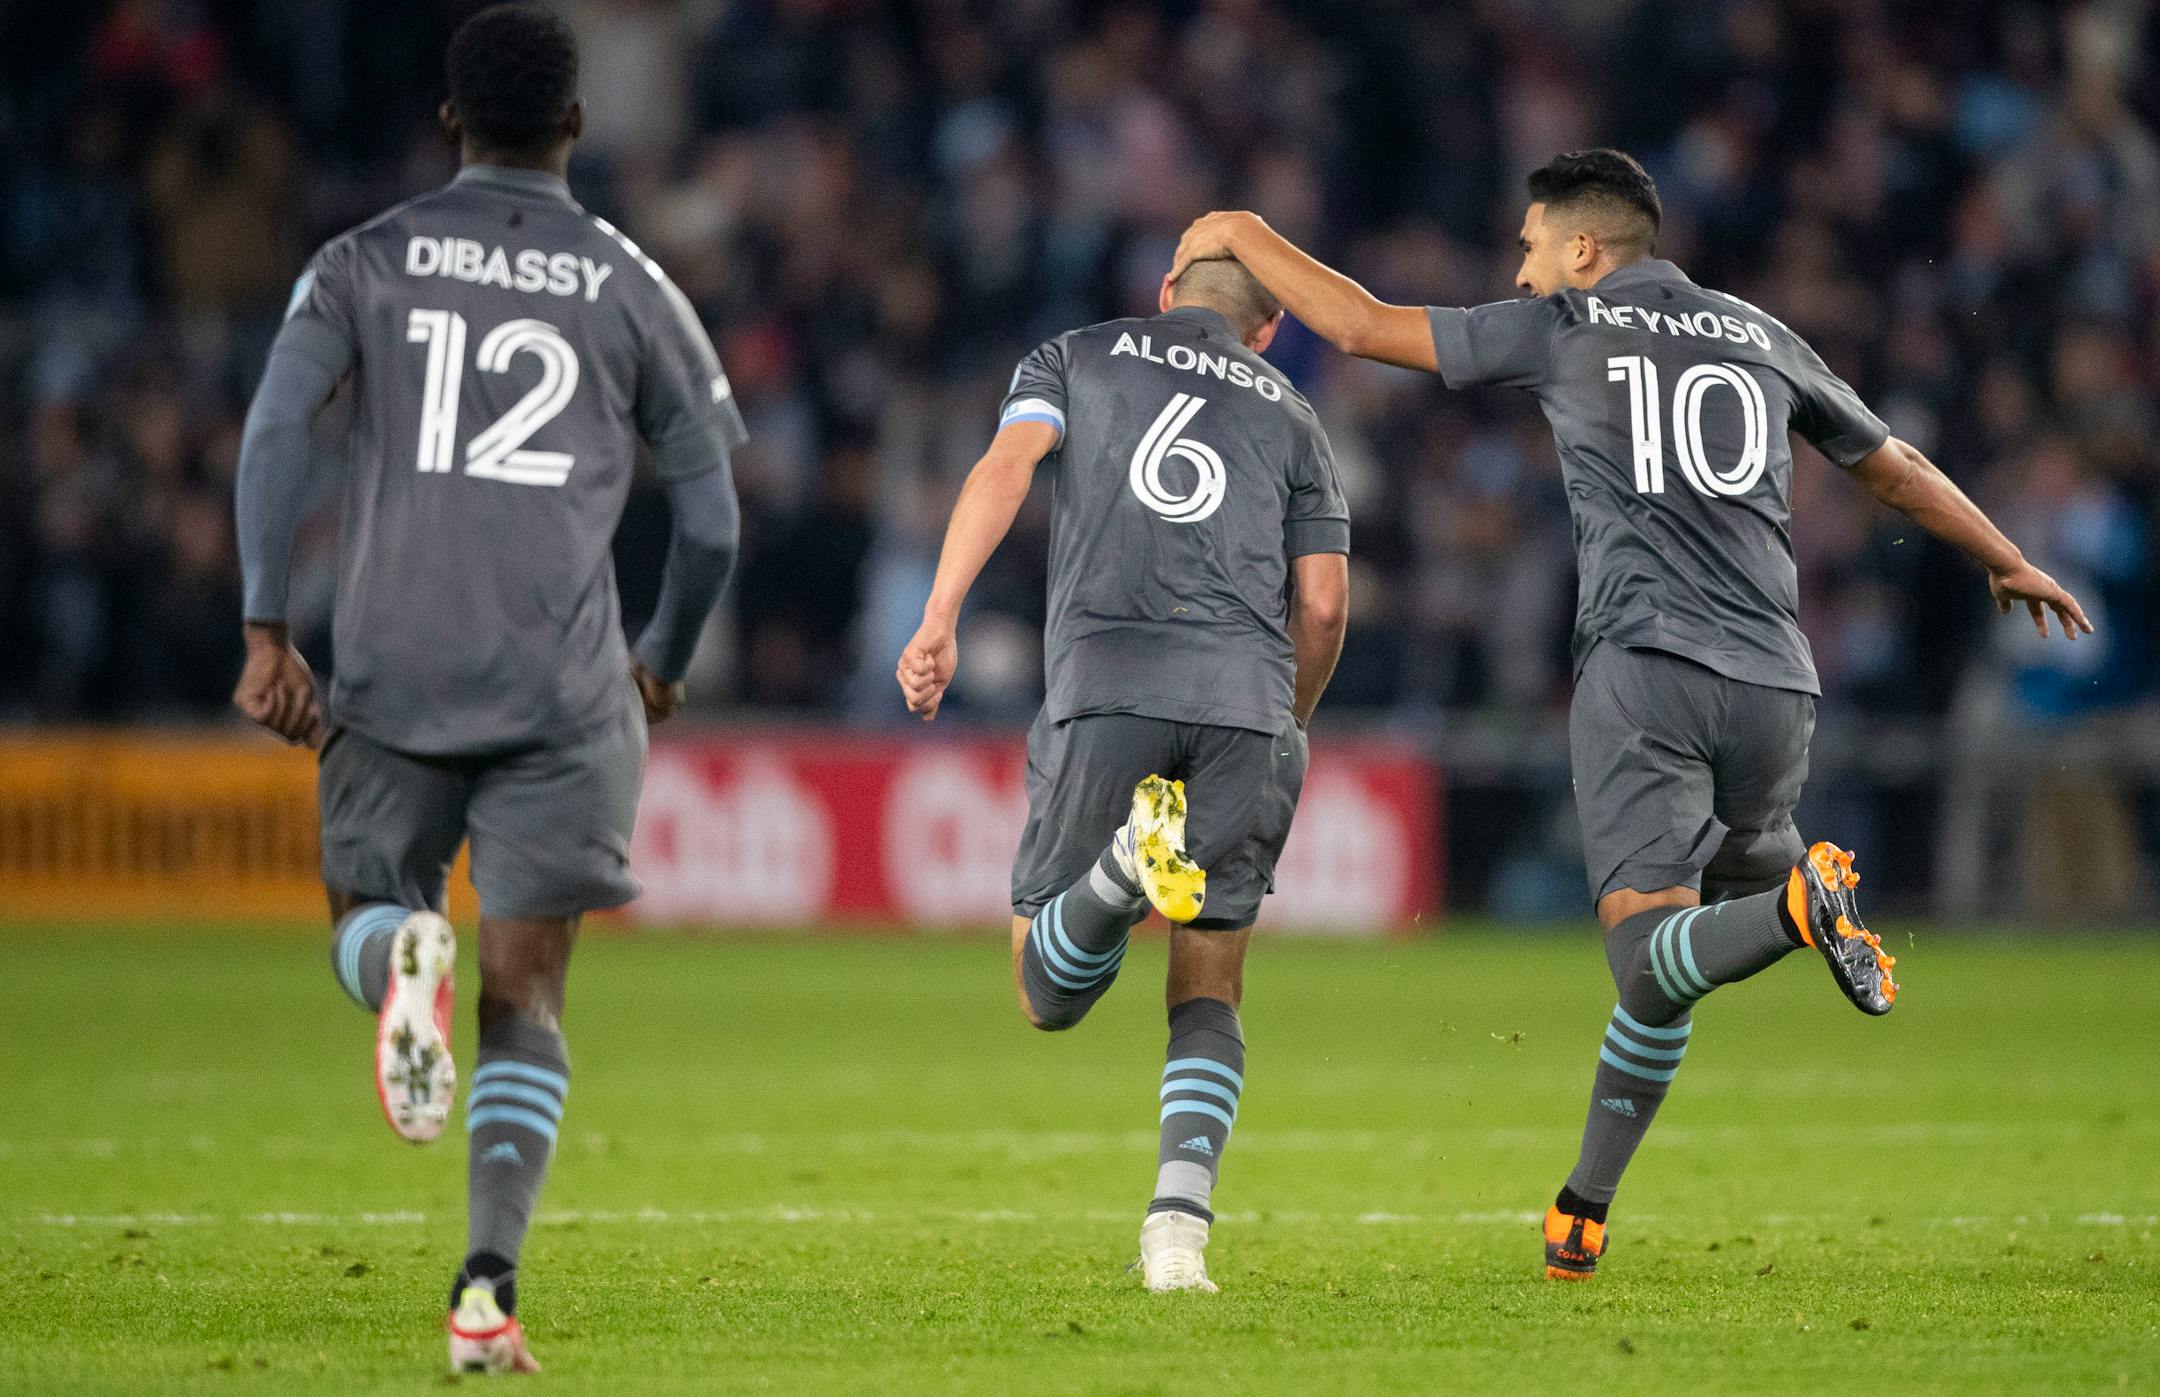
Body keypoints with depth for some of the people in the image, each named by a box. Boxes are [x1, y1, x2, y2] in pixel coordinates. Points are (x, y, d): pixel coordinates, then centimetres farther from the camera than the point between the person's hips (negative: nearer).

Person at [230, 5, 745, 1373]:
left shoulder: (365, 263, 9)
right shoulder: (632, 287, 8)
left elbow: (276, 428, -6)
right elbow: (713, 522, 9)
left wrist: (266, 631, -4)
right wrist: (665, 666, 26)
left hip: (391, 673, 0)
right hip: (561, 688, 0)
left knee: (365, 911, 19)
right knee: (527, 995, 3)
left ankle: (403, 954, -20)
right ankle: (489, 1285, -15)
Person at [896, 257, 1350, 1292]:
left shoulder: (1075, 358, 21)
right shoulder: (1290, 417, 23)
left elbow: (1004, 469, 1)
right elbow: (1323, 605, 15)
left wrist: (939, 619, -8)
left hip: (1105, 682, -1)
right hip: (1245, 696, 1)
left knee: (1049, 993, 6)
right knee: (1207, 997, 10)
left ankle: (1128, 861, -26)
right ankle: (1178, 1225, -11)